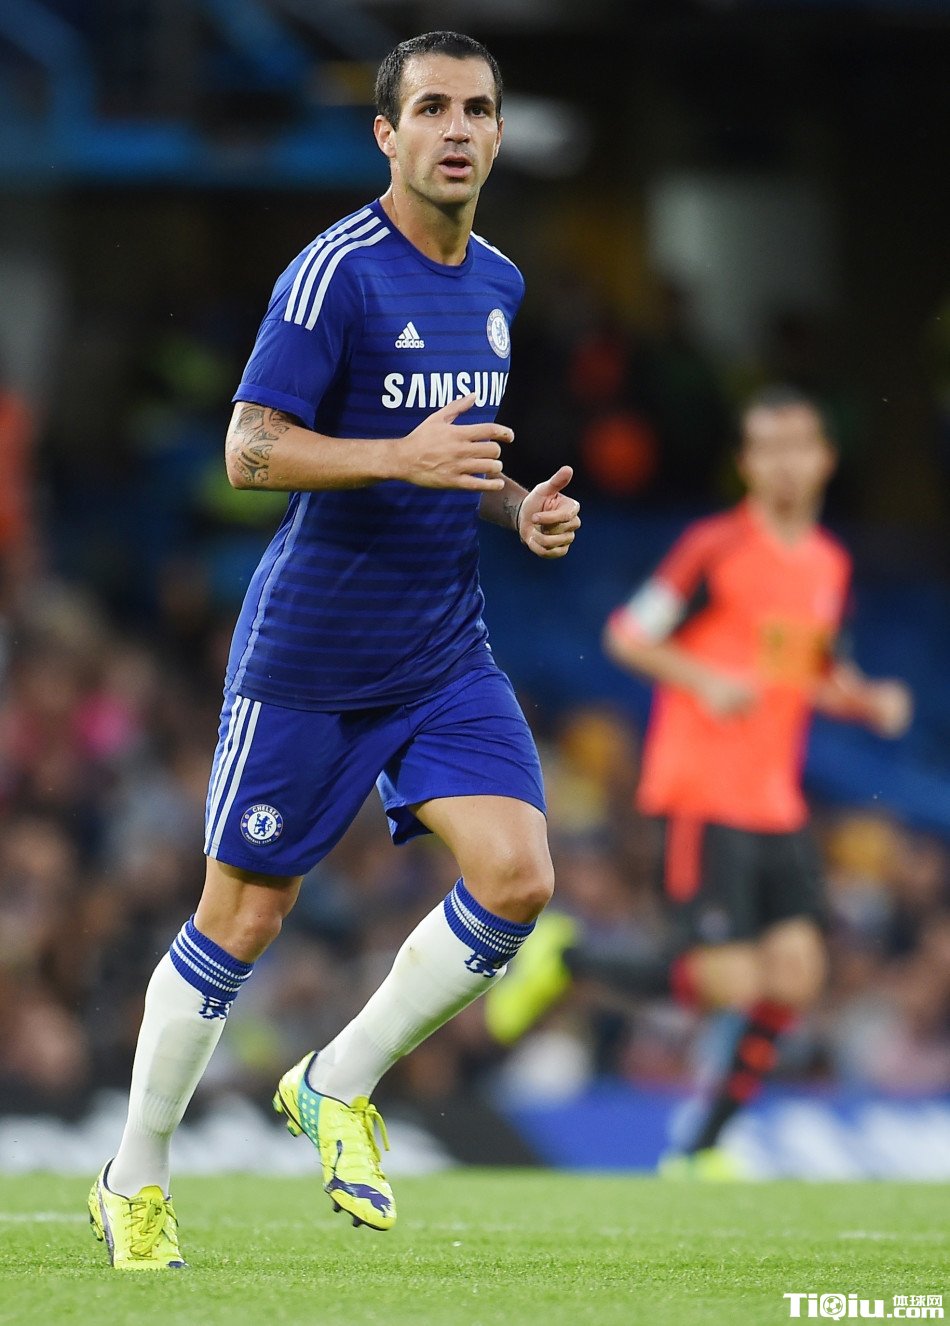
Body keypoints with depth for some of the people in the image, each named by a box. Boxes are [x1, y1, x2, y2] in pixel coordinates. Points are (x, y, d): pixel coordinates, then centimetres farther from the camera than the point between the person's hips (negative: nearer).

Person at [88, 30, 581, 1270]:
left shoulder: (499, 285, 10)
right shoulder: (336, 272, -14)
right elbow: (250, 449, -17)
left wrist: (516, 506, 5)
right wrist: (399, 456, -29)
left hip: (445, 651, 6)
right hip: (309, 653, -6)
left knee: (516, 876, -13)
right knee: (241, 919, 2)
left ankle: (338, 1085, 9)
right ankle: (134, 1181, 20)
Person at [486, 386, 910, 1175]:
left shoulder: (831, 566, 12)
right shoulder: (717, 548, -9)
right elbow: (627, 636, -6)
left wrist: (870, 701, 4)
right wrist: (706, 681, -20)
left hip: (779, 805, 7)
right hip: (702, 798, -7)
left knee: (797, 969, -7)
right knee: (727, 981, -14)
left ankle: (702, 1151, 5)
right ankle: (565, 956, 11)